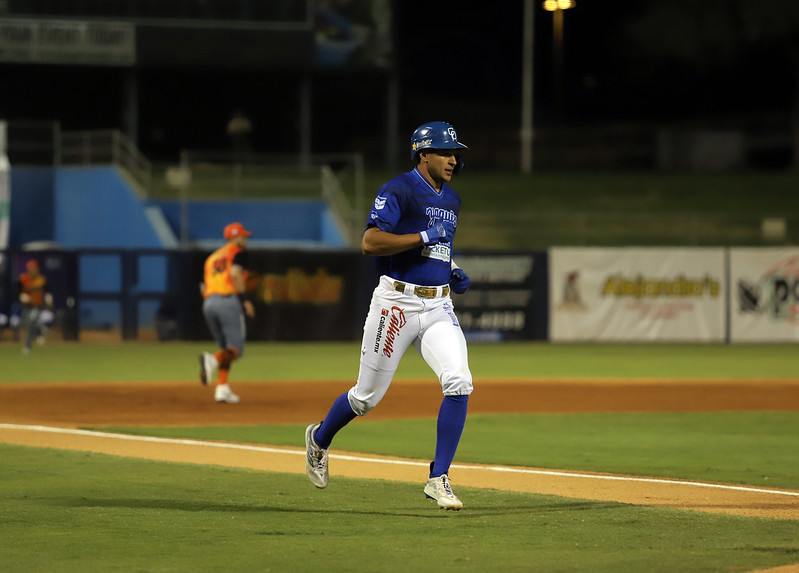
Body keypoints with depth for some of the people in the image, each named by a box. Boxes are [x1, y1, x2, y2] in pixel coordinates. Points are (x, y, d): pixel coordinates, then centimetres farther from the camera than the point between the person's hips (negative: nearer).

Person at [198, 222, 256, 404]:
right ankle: (212, 360, -37)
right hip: (229, 302, -7)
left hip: (208, 305, 7)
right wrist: (245, 299, -15)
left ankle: (222, 388, -1)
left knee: (226, 349, 15)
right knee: (236, 350, -7)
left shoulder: (212, 257, 26)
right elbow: (235, 273, -16)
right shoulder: (237, 252, 4)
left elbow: (204, 288, 22)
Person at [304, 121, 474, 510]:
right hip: (397, 303, -6)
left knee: (459, 382, -16)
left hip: (439, 307, 6)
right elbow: (370, 243, -21)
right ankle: (319, 439, 36)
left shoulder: (451, 200, 16)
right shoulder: (399, 191, -10)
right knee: (368, 395, 5)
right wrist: (425, 236, -21)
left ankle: (438, 479, -10)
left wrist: (453, 273, 12)